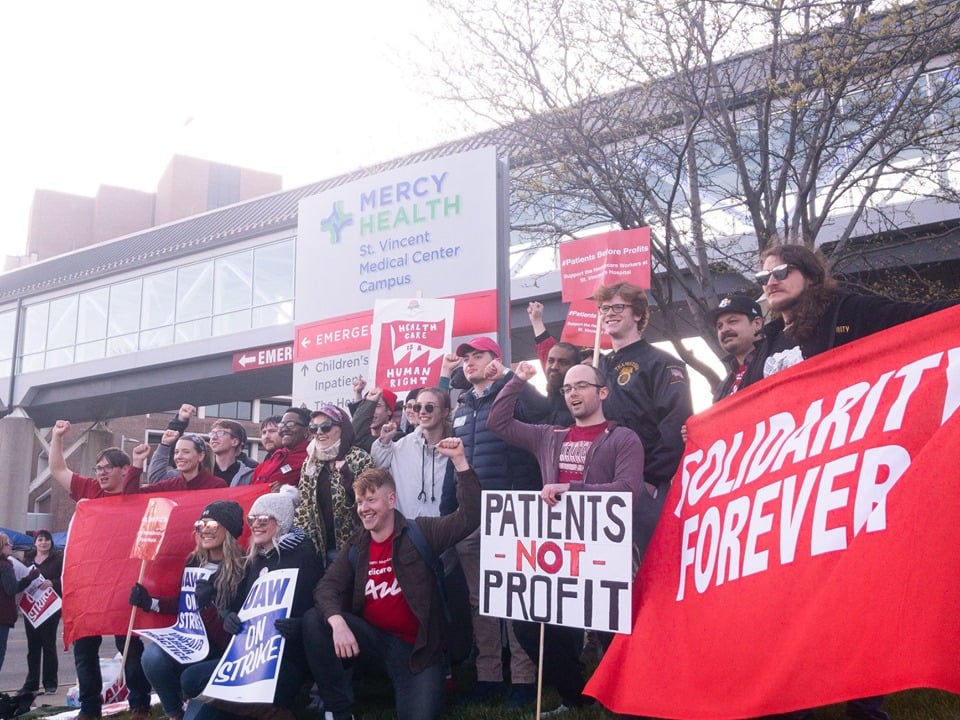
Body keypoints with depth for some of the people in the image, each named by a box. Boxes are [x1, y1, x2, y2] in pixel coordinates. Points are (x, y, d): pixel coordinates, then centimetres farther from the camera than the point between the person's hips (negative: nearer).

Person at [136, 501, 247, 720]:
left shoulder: (242, 570, -18)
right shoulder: (194, 561, 1)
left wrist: (206, 606, -31)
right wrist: (150, 603, 4)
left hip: (227, 654, -5)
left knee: (190, 679, -28)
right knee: (153, 656, -21)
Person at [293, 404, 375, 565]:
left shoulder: (360, 459, -8)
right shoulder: (310, 462, 8)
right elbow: (303, 504, 12)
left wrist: (347, 476, -24)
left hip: (351, 544, -4)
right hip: (319, 545, 5)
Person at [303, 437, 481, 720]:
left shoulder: (419, 533, -6)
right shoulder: (356, 547, 6)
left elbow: (469, 518, -18)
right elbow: (327, 588, -4)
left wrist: (459, 461, -29)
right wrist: (337, 621, -27)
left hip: (415, 645, -4)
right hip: (372, 635, 4)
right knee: (314, 622, -16)